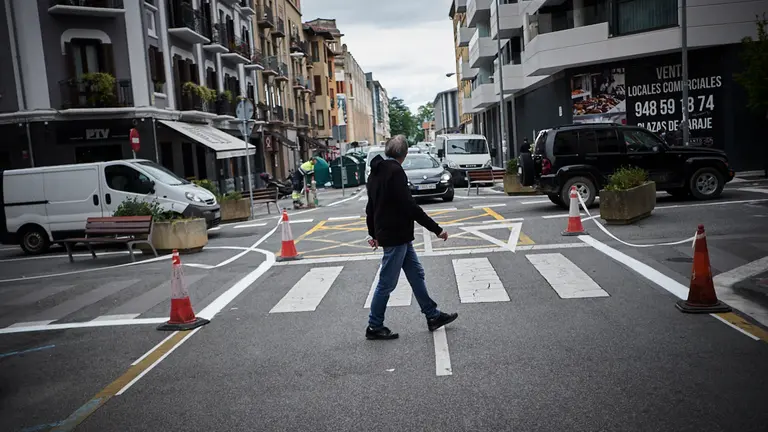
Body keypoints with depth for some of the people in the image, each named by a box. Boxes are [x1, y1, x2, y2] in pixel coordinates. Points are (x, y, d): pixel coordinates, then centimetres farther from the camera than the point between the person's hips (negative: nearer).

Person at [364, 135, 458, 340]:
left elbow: (371, 206, 19)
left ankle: (433, 316, 24)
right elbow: (409, 206, -24)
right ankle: (374, 327, 11)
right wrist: (436, 229, -20)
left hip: (399, 235, 10)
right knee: (387, 283, 0)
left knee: (417, 275, 15)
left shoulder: (377, 171, 12)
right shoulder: (395, 171, -18)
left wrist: (373, 233, 28)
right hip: (396, 236, -10)